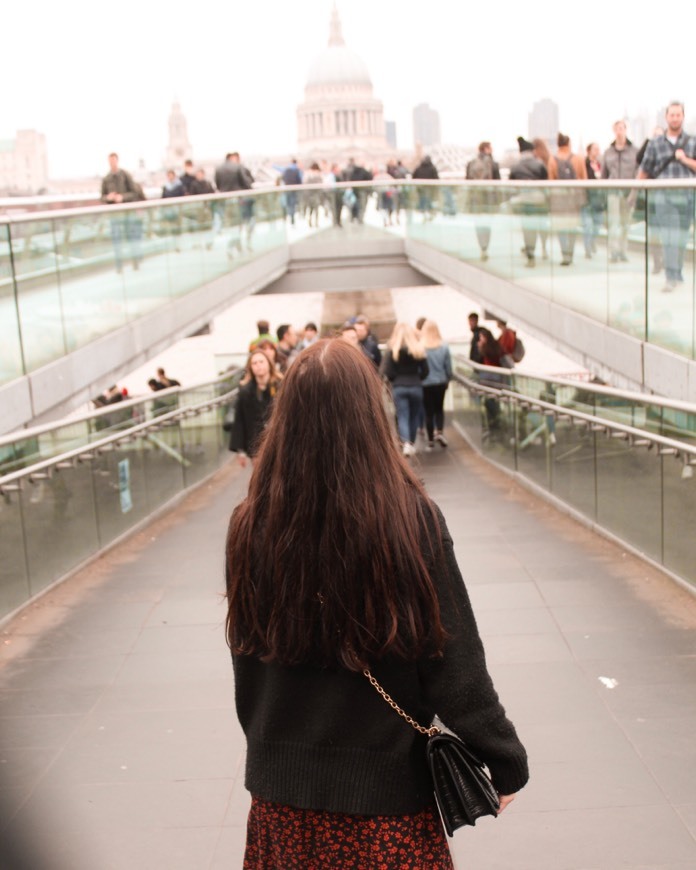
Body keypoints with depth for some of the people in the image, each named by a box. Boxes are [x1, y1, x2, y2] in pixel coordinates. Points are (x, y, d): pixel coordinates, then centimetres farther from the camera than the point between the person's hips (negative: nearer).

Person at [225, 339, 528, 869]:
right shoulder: (411, 517, -19)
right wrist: (507, 764, 2)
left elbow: (248, 667, 1)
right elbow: (456, 664, -13)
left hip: (282, 792, 2)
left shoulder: (253, 526, -12)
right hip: (386, 791, -2)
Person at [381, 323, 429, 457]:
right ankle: (412, 444, 24)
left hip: (398, 387, -1)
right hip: (416, 387, 1)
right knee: (414, 417, 15)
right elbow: (425, 371, -1)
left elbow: (387, 372, -10)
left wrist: (395, 380, 7)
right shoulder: (419, 349, -2)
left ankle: (406, 443, -21)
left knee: (402, 417, -1)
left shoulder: (392, 350, -6)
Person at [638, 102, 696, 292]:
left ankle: (678, 271, 26)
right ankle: (671, 278, -12)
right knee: (669, 237, -10)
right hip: (664, 196, -1)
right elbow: (644, 170, 13)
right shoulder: (655, 144, 7)